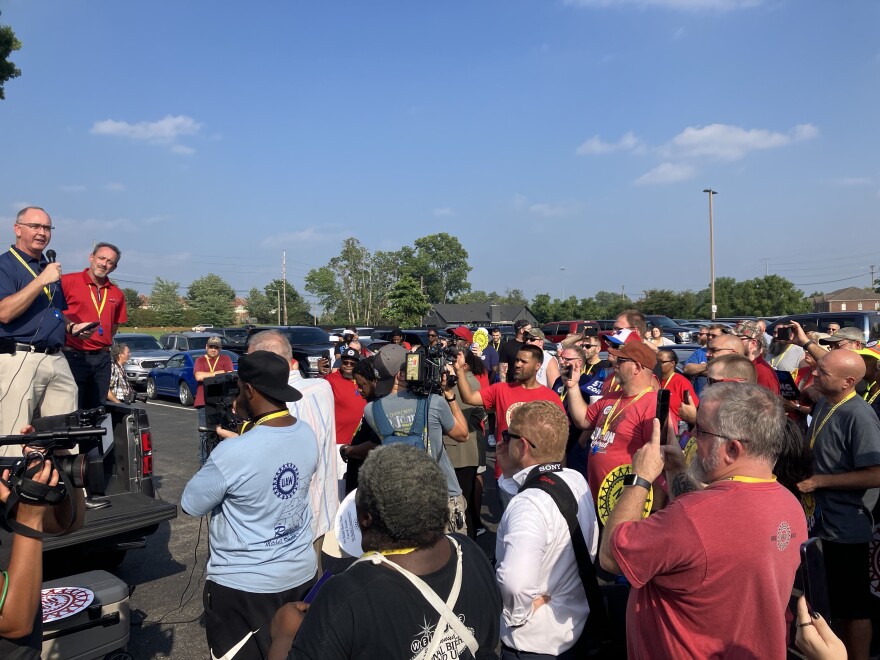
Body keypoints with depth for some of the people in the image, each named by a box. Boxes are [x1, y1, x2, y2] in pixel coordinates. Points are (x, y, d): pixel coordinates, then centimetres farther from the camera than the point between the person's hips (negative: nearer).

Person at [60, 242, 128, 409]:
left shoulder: (117, 293, 12)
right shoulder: (68, 281, -5)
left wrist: (105, 342, 10)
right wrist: (72, 329, -12)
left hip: (103, 359, 5)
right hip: (74, 356, -5)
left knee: (96, 410, 11)